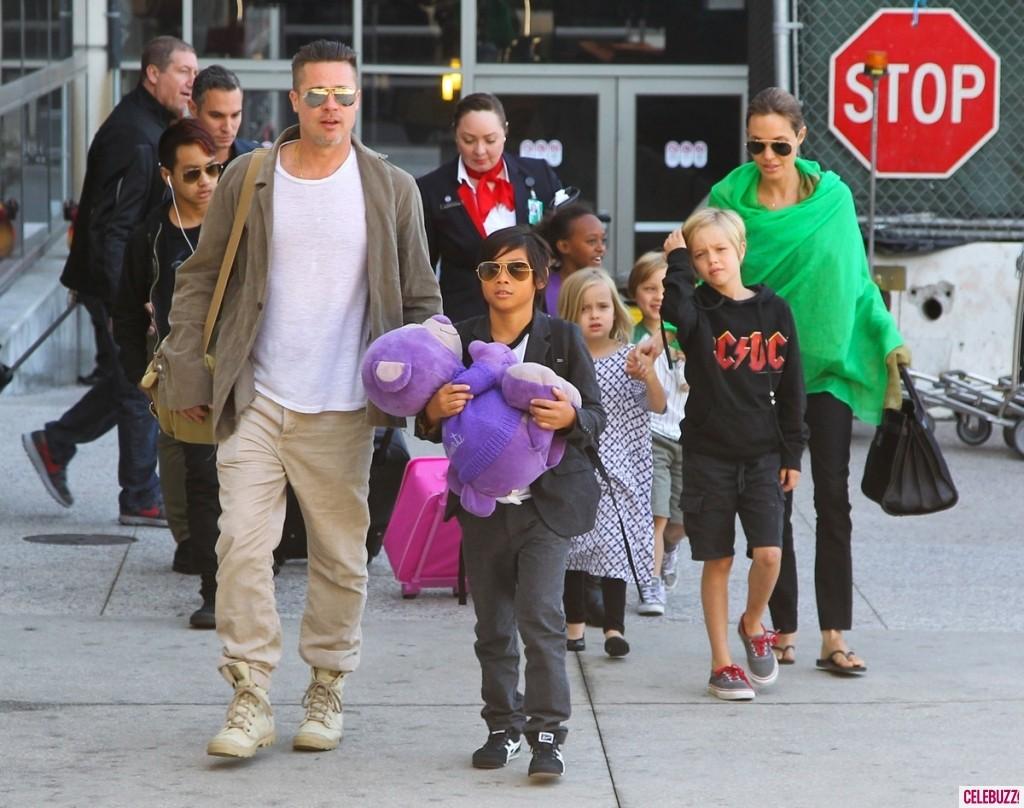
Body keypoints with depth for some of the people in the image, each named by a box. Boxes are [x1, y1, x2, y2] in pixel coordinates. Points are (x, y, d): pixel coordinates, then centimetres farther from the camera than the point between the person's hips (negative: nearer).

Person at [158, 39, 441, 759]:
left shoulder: (392, 189, 4)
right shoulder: (247, 179, 4)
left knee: (341, 557, 6)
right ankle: (251, 699, -2)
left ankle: (327, 693, 21)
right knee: (242, 545, -8)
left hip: (342, 410, 0)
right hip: (254, 403, 0)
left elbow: (419, 299, 10)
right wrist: (187, 373, 2)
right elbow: (200, 278, 9)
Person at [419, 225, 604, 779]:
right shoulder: (461, 341, 4)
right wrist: (434, 411, -14)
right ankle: (503, 724, 24)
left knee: (540, 616, -13)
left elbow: (596, 417, -1)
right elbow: (434, 428, 9)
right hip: (482, 504, 3)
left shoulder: (562, 339, -2)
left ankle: (547, 733, -8)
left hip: (546, 501, -3)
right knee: (492, 625, 11)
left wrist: (570, 418, -24)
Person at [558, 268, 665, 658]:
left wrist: (647, 375, -21)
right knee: (572, 544, 8)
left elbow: (657, 406, -5)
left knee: (614, 545, -6)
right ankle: (575, 624, 20)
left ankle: (614, 626, -4)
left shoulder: (628, 358, 0)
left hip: (617, 469, -1)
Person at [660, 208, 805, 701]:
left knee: (768, 553, -10)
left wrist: (792, 454, 5)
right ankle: (721, 664, 13)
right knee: (717, 561, 3)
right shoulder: (698, 310, -1)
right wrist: (676, 258, -17)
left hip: (762, 455, 1)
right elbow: (676, 310, -29)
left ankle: (753, 624, 20)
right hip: (708, 453, -1)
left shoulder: (773, 310, 3)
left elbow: (790, 387, 7)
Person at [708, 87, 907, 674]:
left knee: (833, 500, -3)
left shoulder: (833, 197, 1)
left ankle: (834, 636, -1)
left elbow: (858, 278, 9)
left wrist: (888, 339, 2)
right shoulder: (730, 199, -2)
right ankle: (784, 629, 14)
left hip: (828, 366, 1)